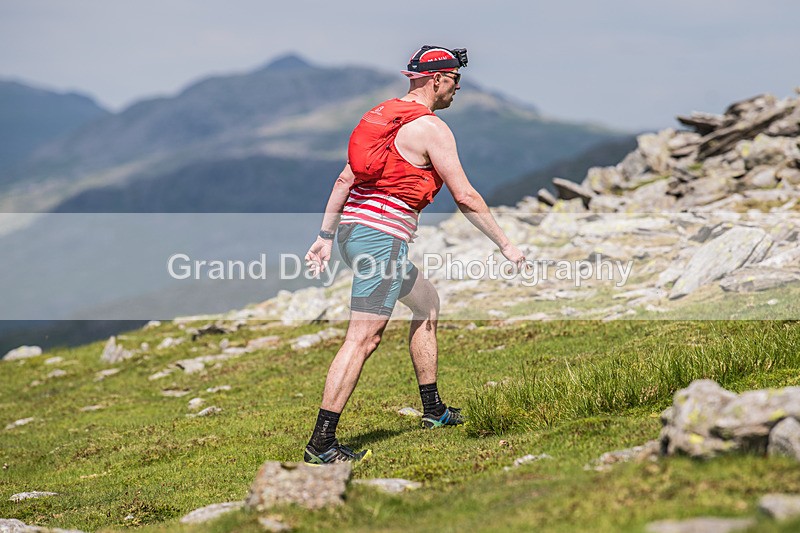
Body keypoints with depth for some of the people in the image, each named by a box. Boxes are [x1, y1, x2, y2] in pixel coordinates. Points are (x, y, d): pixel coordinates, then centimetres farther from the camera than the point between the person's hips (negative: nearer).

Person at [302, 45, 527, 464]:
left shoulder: (381, 115, 17)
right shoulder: (430, 128, -8)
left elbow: (345, 179, 17)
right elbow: (465, 197, -9)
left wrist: (325, 236, 20)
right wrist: (505, 245, 0)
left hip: (352, 228, 10)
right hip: (382, 237, -10)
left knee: (427, 302, 24)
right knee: (363, 339, -11)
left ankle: (433, 410, 30)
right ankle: (321, 443, -14)